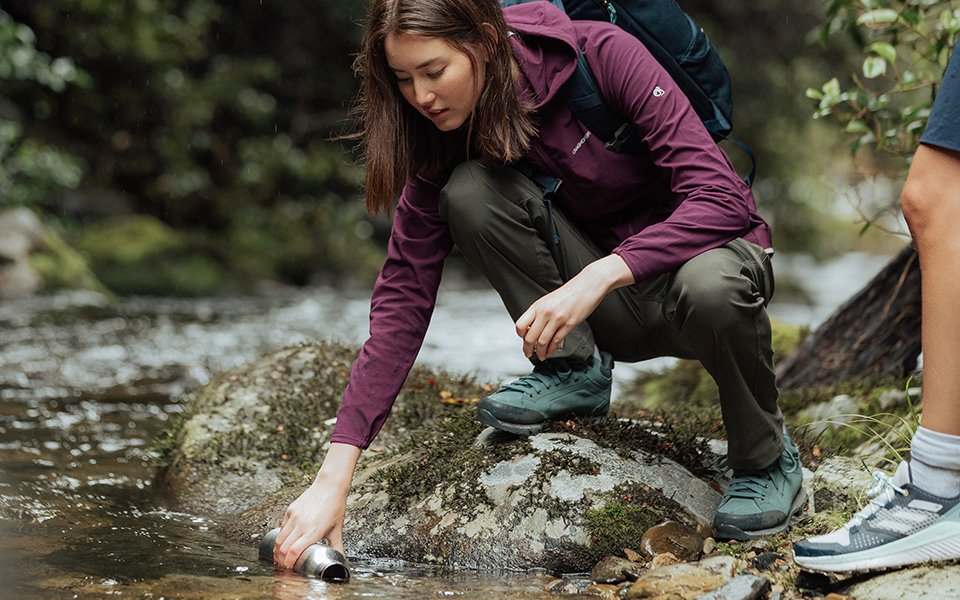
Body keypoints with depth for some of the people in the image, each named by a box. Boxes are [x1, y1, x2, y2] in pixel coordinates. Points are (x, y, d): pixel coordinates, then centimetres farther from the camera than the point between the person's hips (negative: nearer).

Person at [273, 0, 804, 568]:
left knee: (709, 286, -41)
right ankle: (573, 371, -4)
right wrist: (335, 476, -23)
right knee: (470, 192, -23)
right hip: (611, 310, 3)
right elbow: (403, 294, -15)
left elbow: (722, 197, -28)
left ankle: (766, 457, -11)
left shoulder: (603, 55, -24)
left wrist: (599, 277, -41)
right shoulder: (444, 137, -11)